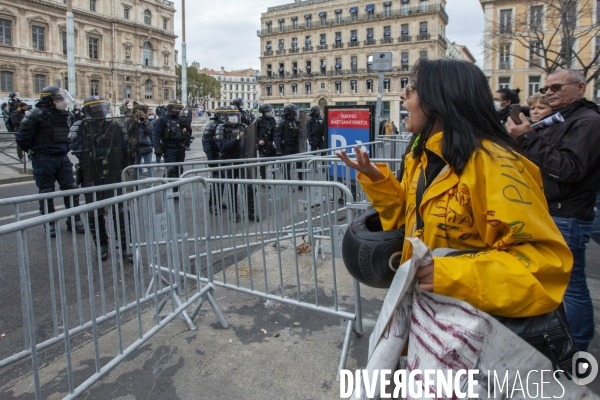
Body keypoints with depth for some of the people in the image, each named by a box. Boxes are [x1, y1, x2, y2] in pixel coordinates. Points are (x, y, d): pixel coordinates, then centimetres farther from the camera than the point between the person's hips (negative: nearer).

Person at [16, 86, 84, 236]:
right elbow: (22, 138, -10)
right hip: (44, 160, -6)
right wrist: (33, 150, 0)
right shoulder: (37, 115, -12)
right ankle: (50, 224, 15)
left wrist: (64, 148, 15)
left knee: (71, 189, 5)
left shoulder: (65, 115, 8)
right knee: (46, 192, 4)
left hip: (62, 158, 6)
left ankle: (74, 221, 15)